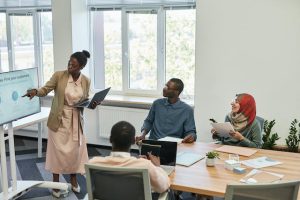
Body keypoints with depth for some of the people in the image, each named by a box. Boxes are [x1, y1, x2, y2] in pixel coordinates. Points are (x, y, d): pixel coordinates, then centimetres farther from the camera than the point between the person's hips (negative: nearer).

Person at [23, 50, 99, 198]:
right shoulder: (58, 75, -11)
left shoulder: (86, 81, -2)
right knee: (58, 150, 3)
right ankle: (56, 183, 19)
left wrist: (92, 104, -14)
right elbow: (45, 90, -12)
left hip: (76, 120, 3)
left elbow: (85, 101, 7)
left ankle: (73, 180, 32)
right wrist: (35, 91, -33)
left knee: (75, 150, 11)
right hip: (59, 119, -2)